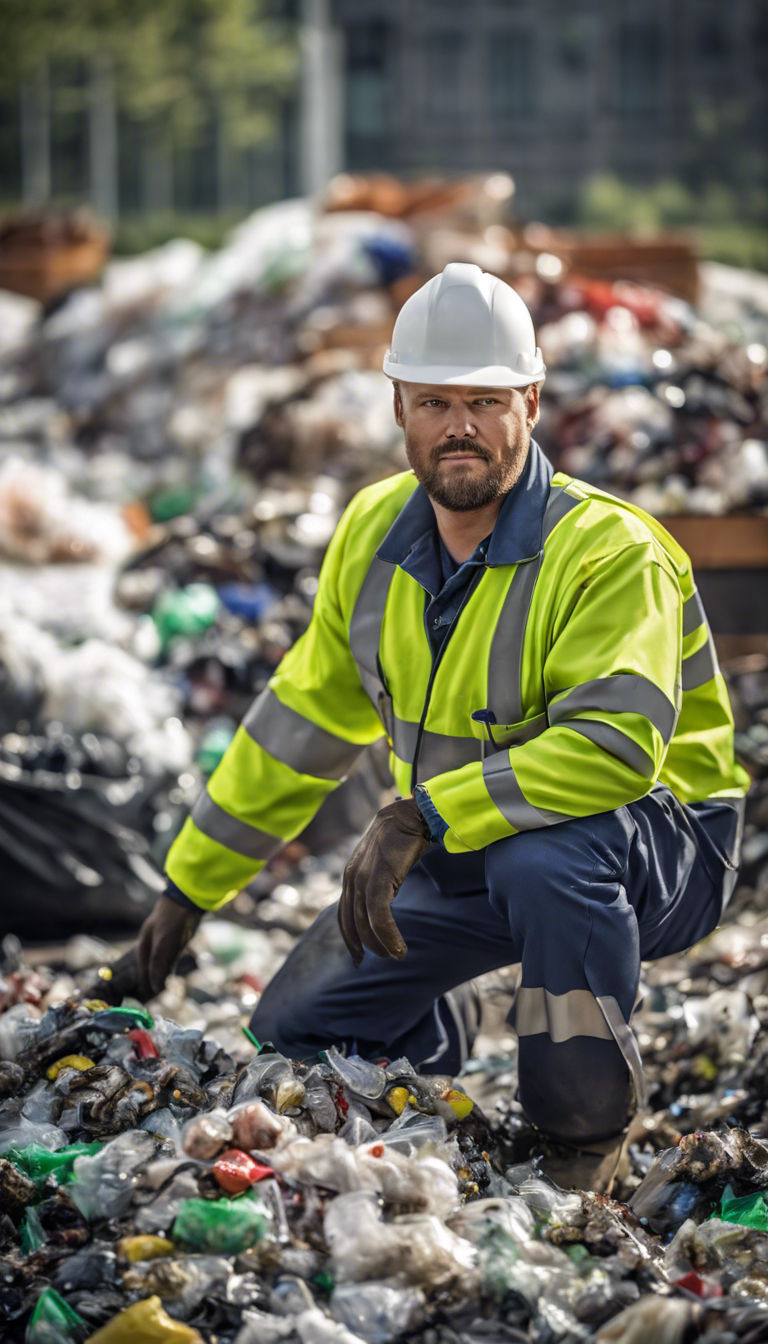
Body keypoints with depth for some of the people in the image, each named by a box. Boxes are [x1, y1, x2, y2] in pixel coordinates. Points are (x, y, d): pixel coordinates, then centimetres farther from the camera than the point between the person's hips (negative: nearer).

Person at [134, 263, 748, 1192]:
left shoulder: (609, 548, -24)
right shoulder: (375, 531, -2)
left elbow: (616, 744, -37)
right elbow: (304, 717, 10)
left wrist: (422, 816, -42)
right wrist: (191, 885, 13)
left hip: (655, 841, -7)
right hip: (461, 853, 7)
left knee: (540, 859, -40)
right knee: (295, 1028, 2)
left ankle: (587, 1140, -18)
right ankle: (437, 1035, 37)